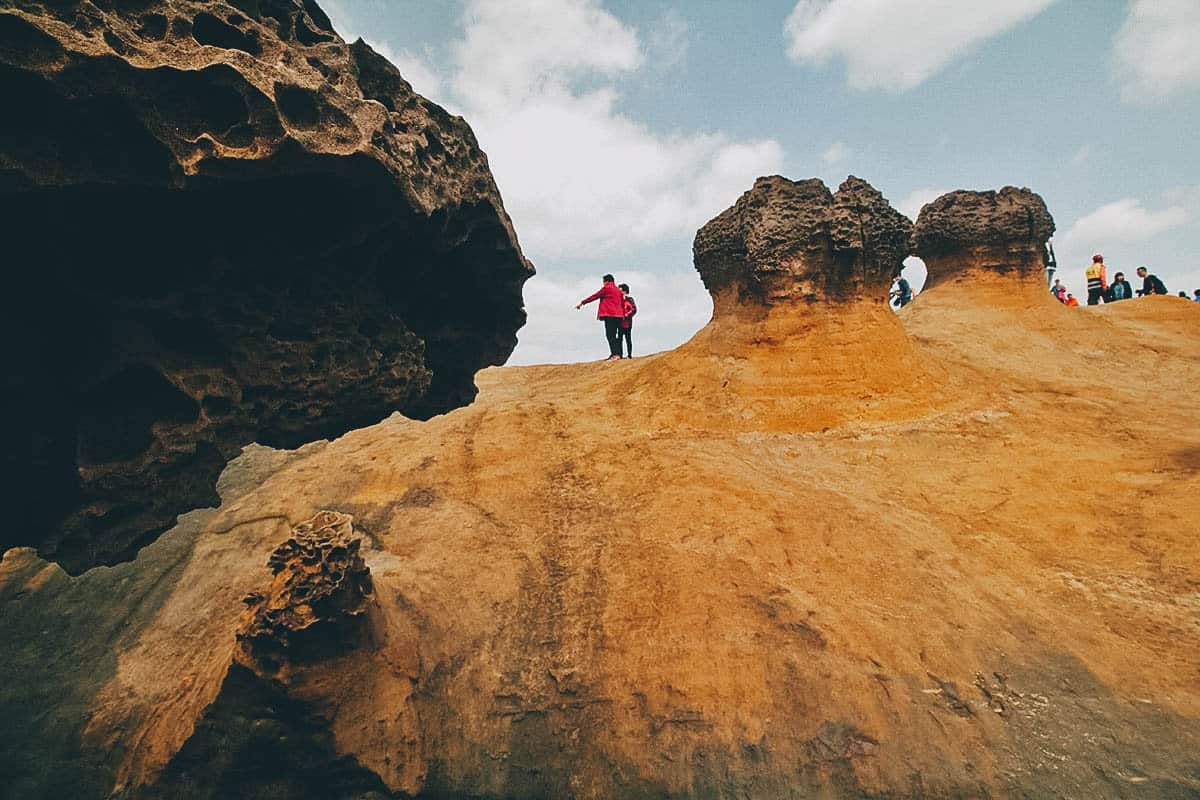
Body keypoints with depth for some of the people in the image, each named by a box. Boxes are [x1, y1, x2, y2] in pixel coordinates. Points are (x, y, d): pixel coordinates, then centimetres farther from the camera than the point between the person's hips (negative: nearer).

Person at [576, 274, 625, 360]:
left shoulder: (606, 288, -1)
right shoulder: (619, 291, 20)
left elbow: (594, 296, 2)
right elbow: (622, 304, 20)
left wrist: (582, 303, 9)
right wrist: (623, 315, 23)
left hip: (609, 315, -7)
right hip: (618, 316, 7)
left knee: (610, 335, -9)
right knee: (614, 335, 10)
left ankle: (615, 354, -18)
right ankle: (617, 353, 7)